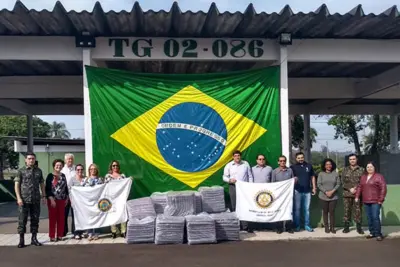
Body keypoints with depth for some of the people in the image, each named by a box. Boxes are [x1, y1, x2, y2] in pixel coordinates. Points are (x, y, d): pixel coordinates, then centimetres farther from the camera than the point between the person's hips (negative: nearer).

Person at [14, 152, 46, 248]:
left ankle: (34, 238, 17)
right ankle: (21, 240, 7)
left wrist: (44, 196, 8)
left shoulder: (38, 171, 10)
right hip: (24, 200, -3)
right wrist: (19, 198, -11)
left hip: (36, 200, 3)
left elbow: (42, 184, 16)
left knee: (35, 219, 8)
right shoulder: (21, 171, 0)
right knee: (22, 220, -1)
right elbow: (17, 185, -2)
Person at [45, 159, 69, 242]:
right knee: (52, 218, -1)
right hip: (53, 200, -5)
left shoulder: (63, 176, 11)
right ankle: (52, 236, 5)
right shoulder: (50, 176, -4)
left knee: (61, 218, 6)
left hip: (62, 200, 5)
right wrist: (51, 199, -15)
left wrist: (66, 198, 11)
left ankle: (60, 235, 14)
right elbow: (47, 189, -9)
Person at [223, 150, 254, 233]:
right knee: (234, 207, 3)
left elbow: (250, 176, 7)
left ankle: (245, 226, -2)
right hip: (233, 188, 0)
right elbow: (224, 177, 6)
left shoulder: (246, 164, 6)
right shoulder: (229, 165, 5)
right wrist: (229, 180, -15)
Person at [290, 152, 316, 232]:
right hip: (297, 191, -2)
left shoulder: (309, 166, 9)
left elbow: (312, 177, 14)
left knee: (307, 209, 9)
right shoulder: (293, 167, 1)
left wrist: (314, 187, 10)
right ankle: (297, 225, 10)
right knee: (297, 209, 3)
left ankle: (307, 225, 17)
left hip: (307, 191, 3)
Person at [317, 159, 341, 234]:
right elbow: (319, 184, -2)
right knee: (325, 212, 5)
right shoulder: (321, 174, 1)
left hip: (333, 196, 0)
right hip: (323, 196, 0)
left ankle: (332, 227, 10)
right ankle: (326, 227, 13)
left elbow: (338, 184, 1)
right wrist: (326, 192, -12)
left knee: (332, 212, 0)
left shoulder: (335, 174, 2)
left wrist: (332, 191, -12)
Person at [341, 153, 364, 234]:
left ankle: (359, 227, 10)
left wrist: (356, 189, -14)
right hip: (347, 194, 1)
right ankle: (346, 227, 12)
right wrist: (350, 189, -10)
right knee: (347, 210, 3)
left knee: (358, 210, 1)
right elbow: (343, 182, 3)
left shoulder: (361, 170, 5)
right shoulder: (345, 170, 9)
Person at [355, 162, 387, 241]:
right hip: (366, 201, 6)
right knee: (369, 218, 8)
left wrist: (381, 200, -13)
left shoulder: (379, 176, -5)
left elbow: (383, 189, -9)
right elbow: (360, 187, 17)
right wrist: (357, 196, 8)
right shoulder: (363, 176, 14)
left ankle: (378, 234, -1)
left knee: (375, 217, -9)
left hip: (375, 201, -6)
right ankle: (372, 232, 17)